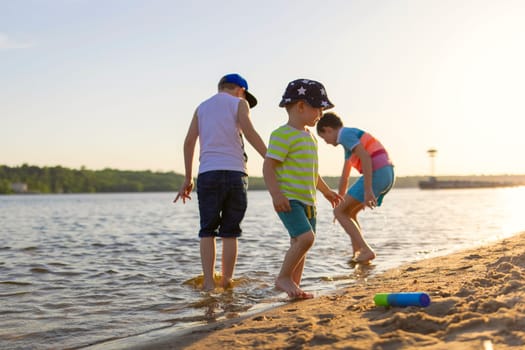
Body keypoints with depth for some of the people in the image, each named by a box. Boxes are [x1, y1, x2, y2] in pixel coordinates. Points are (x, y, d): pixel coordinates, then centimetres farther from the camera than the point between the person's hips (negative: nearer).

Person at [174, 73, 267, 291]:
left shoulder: (202, 108, 19)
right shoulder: (239, 103, 9)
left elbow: (189, 141, 10)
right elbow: (250, 133, -8)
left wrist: (188, 179, 11)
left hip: (208, 173, 2)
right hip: (235, 173, -2)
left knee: (207, 232, 4)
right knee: (230, 233, 5)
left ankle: (209, 282, -3)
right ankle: (227, 281, 6)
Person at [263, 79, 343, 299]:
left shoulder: (310, 136, 18)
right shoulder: (283, 135, -12)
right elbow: (268, 166, -17)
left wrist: (326, 190, 34)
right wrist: (276, 193, -27)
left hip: (308, 200, 9)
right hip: (289, 200, -9)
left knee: (299, 244, 11)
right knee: (305, 237, -21)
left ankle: (294, 285, 20)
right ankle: (283, 277, -5)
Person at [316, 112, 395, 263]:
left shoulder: (345, 134, -3)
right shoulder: (350, 143, 28)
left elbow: (366, 158, -18)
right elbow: (344, 177, 34)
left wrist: (368, 190, -23)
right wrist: (340, 203, 41)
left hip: (376, 174, -10)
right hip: (387, 176, 10)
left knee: (340, 212, -2)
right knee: (348, 212, 20)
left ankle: (366, 250, -11)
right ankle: (357, 255, 15)